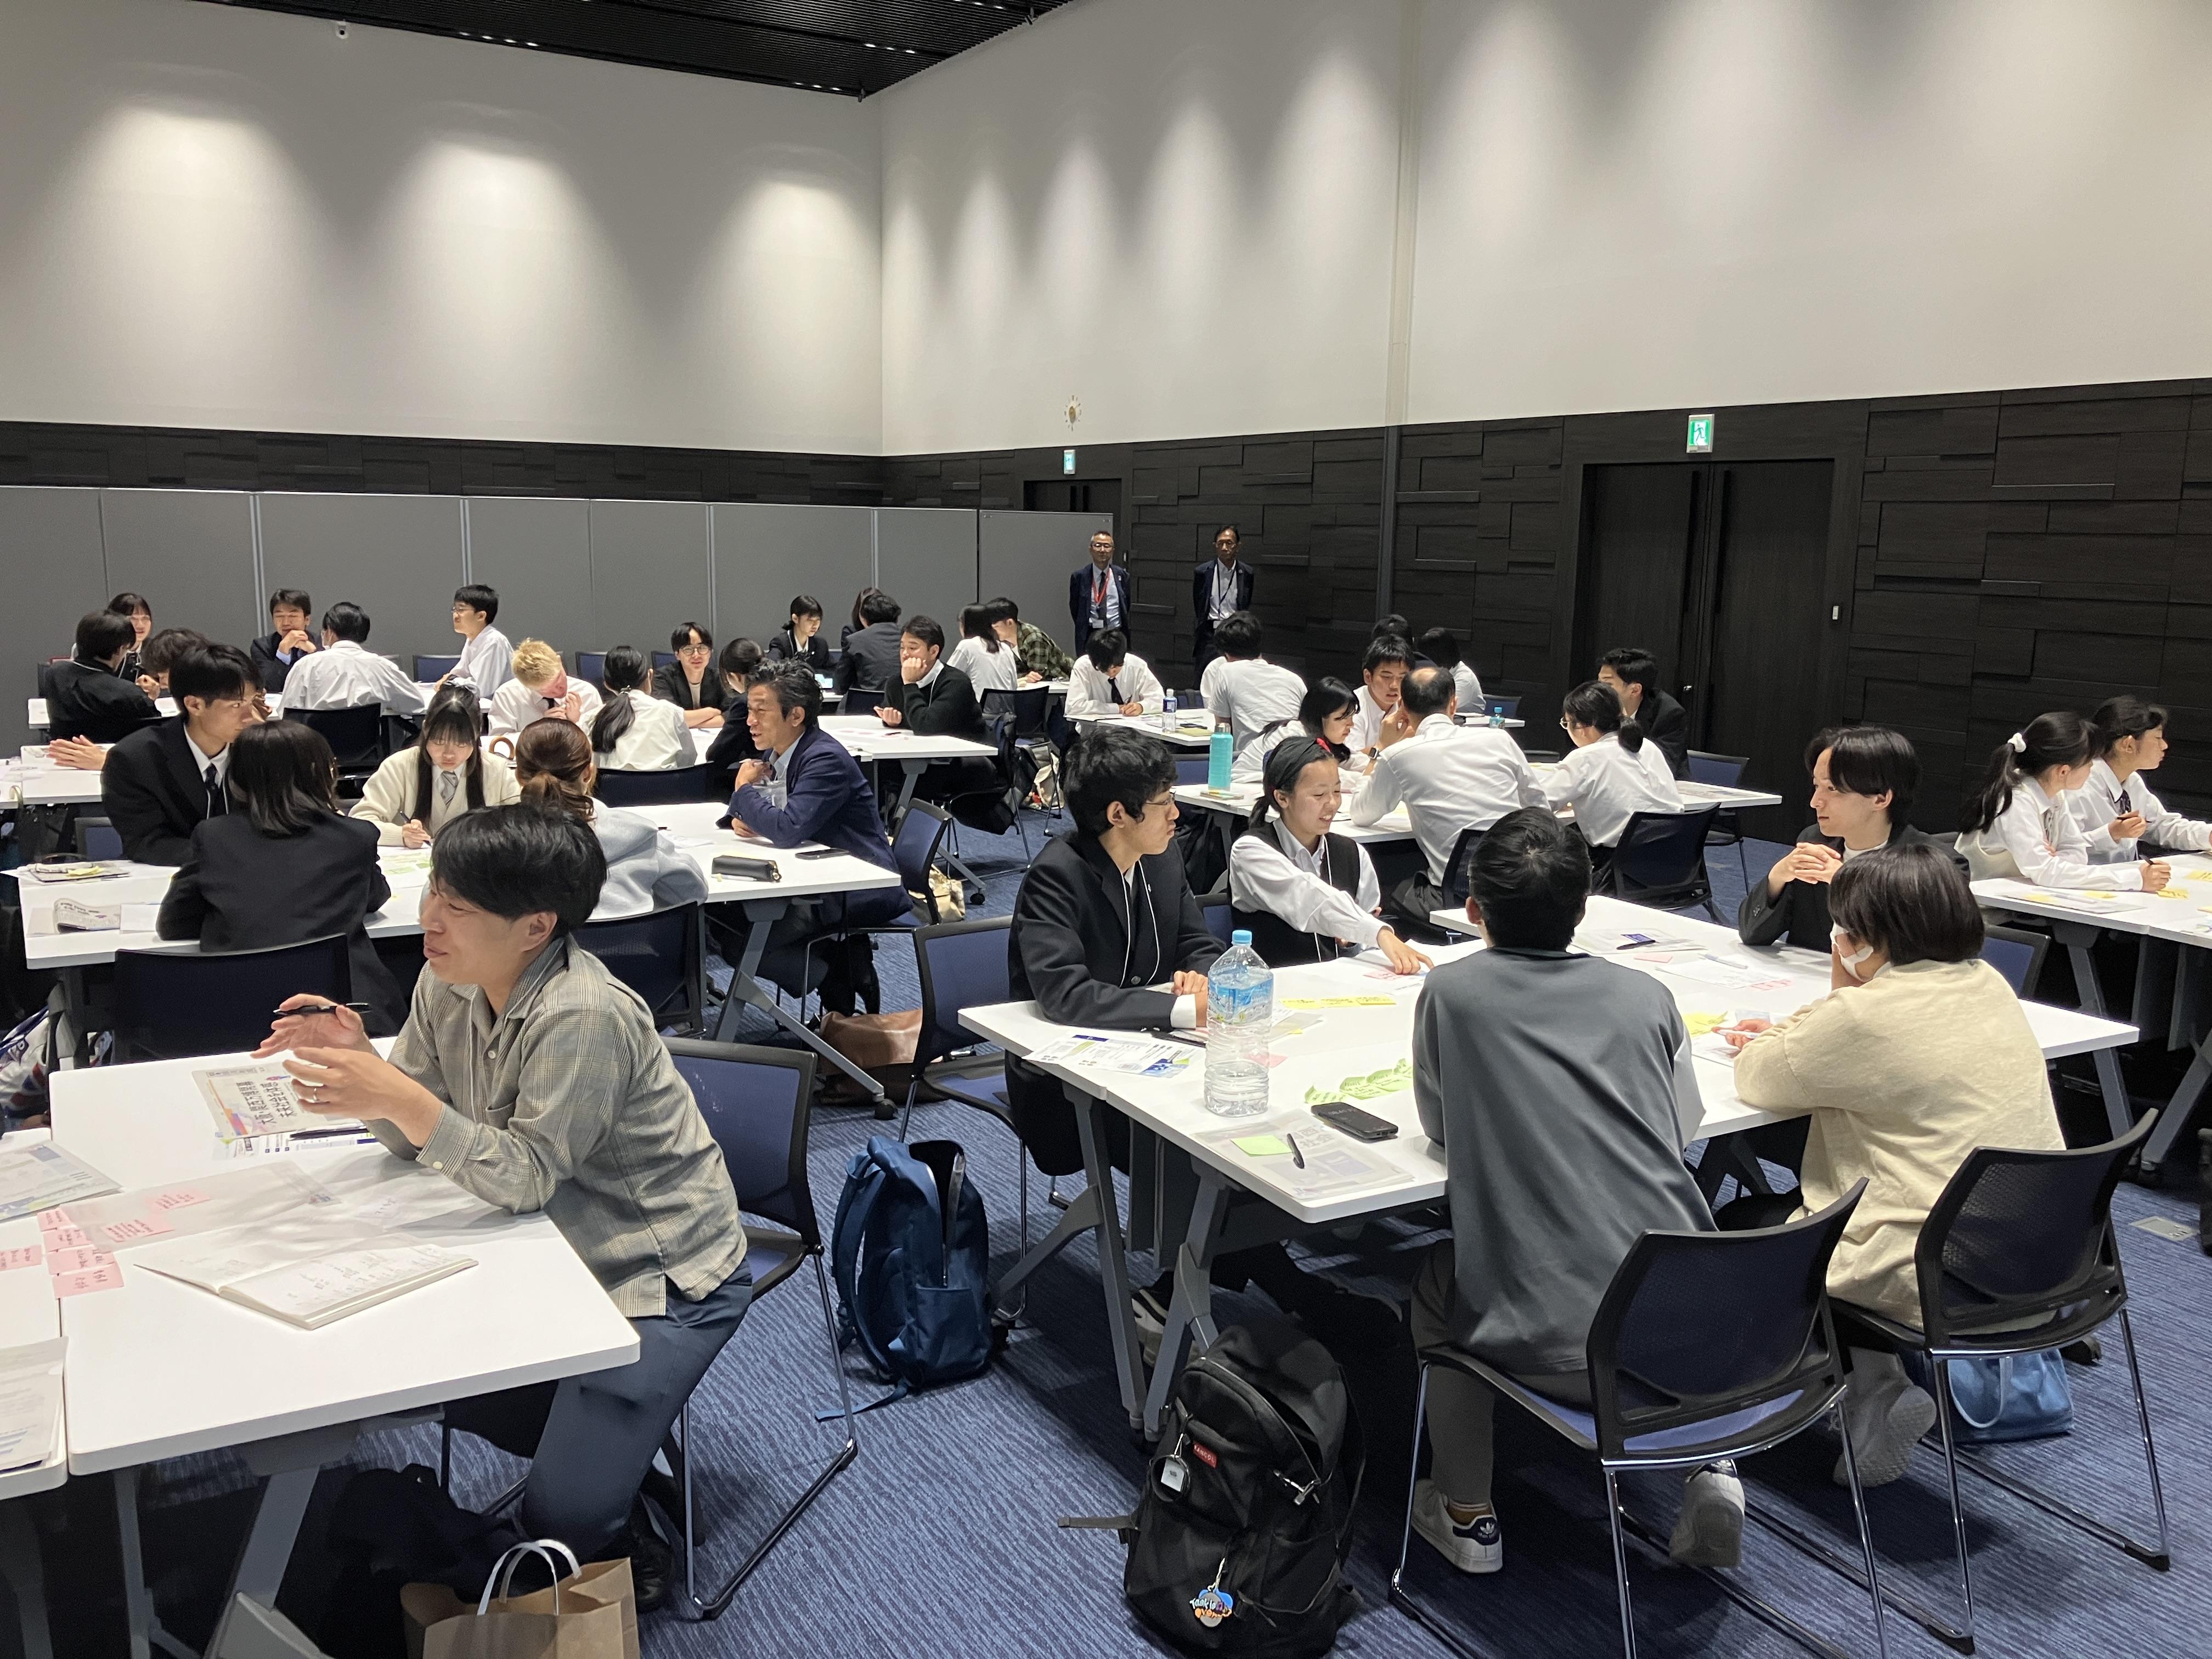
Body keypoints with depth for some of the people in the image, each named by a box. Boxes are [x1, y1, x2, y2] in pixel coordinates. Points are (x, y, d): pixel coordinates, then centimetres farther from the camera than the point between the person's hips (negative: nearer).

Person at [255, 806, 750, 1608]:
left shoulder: (582, 1017, -29)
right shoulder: (448, 984, -4)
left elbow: (526, 1178, -27)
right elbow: (417, 1139, -1)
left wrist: (403, 1099, -36)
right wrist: (359, 1064, -20)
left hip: (664, 1275, -9)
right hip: (559, 1254, 9)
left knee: (563, 1514, -13)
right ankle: (596, 1436, 26)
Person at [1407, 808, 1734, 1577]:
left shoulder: (1451, 991, -2)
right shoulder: (1646, 995, 6)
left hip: (1556, 1345, -3)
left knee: (1437, 1282, 29)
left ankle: (1467, 1515, 34)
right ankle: (1711, 1463, 21)